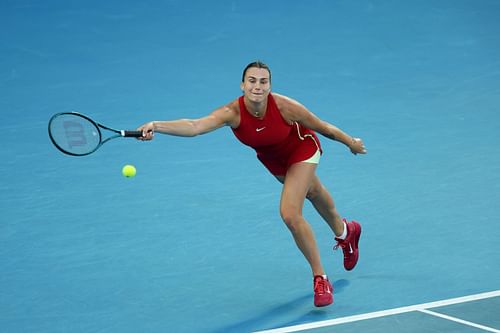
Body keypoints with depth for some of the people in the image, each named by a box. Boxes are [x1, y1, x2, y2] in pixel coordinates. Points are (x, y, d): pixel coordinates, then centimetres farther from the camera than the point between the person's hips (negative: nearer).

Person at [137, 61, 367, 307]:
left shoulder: (284, 107, -39)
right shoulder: (233, 112, -37)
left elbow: (323, 128, -21)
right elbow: (195, 126, -54)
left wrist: (351, 143, -7)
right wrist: (156, 126, -70)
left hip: (301, 148, -4)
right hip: (272, 158, 4)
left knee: (290, 214, -20)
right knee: (312, 191, 30)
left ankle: (320, 279, 0)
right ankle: (344, 232, 63)